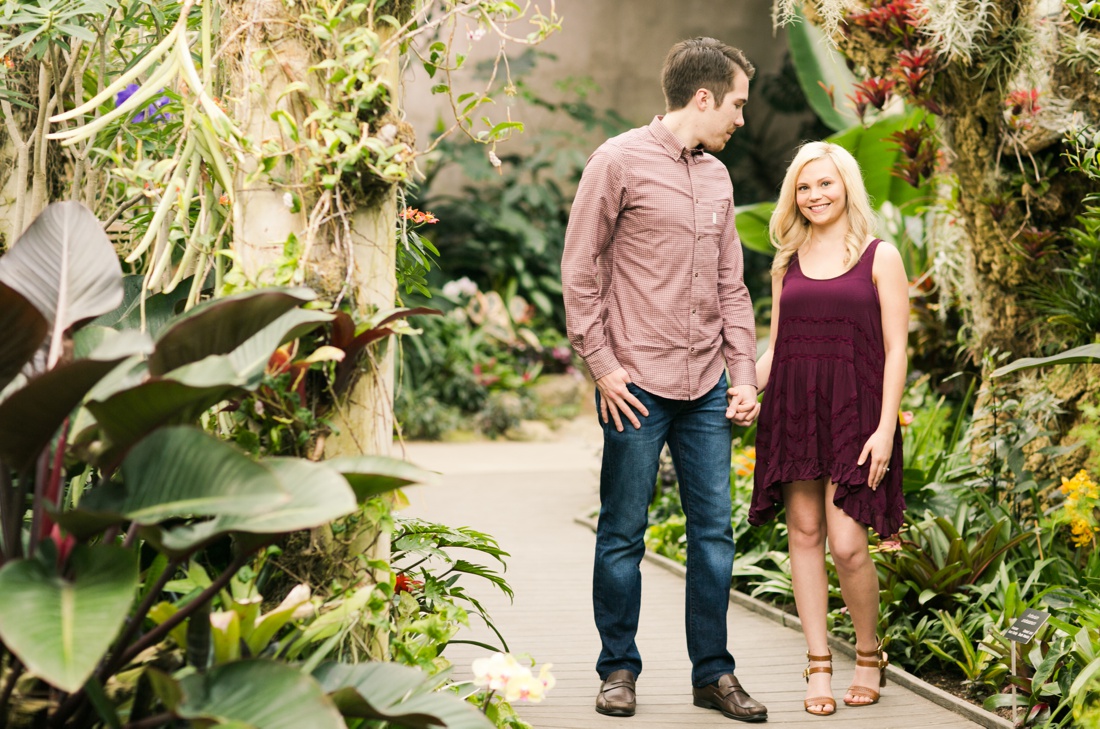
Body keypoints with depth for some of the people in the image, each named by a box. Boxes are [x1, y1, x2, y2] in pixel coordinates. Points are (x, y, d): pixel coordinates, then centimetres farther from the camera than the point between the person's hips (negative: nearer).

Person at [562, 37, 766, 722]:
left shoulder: (718, 177, 15)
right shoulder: (621, 162, -4)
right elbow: (580, 270, -4)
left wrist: (744, 374, 10)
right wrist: (602, 364, -9)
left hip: (706, 387, 6)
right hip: (638, 384, -6)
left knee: (714, 530, 6)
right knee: (624, 532, 2)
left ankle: (713, 672, 14)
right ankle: (620, 668, 14)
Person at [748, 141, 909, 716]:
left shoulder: (879, 257, 1)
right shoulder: (787, 263, 13)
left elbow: (895, 349, -2)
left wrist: (886, 426, -10)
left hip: (853, 411, -4)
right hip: (793, 410, 4)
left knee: (846, 542, -11)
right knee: (804, 533, 2)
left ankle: (869, 655, 11)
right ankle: (818, 665, 9)